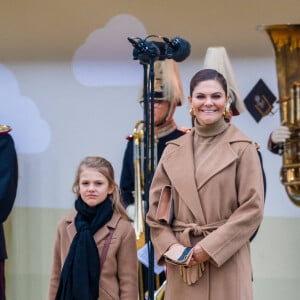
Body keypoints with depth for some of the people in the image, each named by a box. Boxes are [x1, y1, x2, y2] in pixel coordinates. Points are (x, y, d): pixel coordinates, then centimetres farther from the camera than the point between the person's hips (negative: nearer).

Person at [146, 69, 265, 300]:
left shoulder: (242, 148, -1)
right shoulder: (174, 150, 11)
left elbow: (252, 208, -7)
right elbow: (156, 207, 12)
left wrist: (210, 247, -12)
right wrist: (169, 246, -4)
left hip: (226, 261, -3)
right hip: (182, 265, 4)